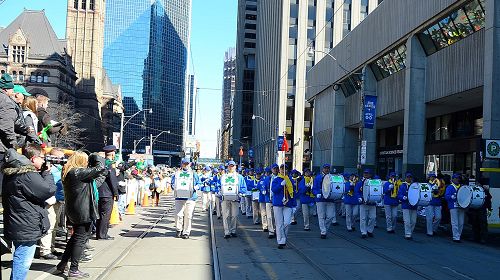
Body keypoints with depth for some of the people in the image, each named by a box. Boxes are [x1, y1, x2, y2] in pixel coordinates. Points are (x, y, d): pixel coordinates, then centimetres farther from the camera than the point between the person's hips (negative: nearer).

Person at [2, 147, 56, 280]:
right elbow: (49, 190, -20)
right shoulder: (28, 176, -22)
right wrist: (47, 173, -6)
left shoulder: (12, 174, 10)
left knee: (20, 261, 23)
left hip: (17, 226, 10)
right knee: (23, 263, -2)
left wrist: (43, 173, 7)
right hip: (26, 228, -10)